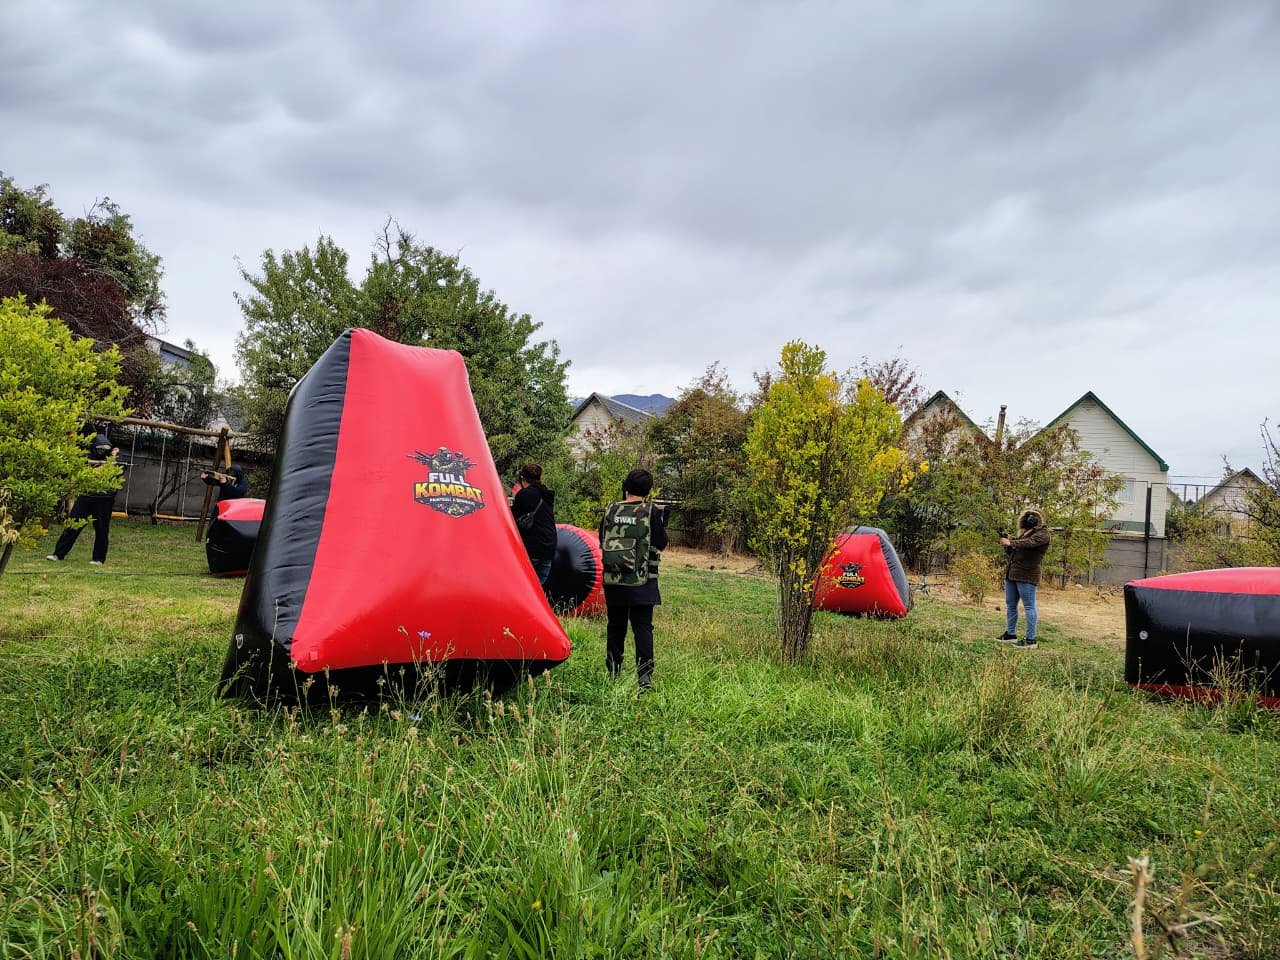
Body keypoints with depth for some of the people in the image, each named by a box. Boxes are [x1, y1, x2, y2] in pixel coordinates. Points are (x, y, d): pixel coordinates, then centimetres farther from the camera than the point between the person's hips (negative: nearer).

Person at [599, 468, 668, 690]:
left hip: (613, 580, 3)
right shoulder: (651, 512, -8)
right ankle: (645, 675, -9)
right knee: (642, 626, 0)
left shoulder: (611, 511, 3)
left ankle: (613, 672, 23)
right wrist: (661, 525, 12)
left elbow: (602, 542, 12)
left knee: (615, 626, 14)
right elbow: (661, 544, -4)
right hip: (641, 582, -3)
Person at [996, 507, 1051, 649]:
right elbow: (1012, 553, 22)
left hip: (1027, 575, -8)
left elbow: (1030, 543, -23)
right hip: (1011, 573, 8)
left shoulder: (1042, 533, -2)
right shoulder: (1024, 533, 21)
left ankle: (1031, 639, -4)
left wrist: (1011, 543, -28)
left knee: (1029, 606, -6)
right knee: (1010, 605, 12)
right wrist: (1006, 545, 2)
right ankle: (1010, 634, 21)